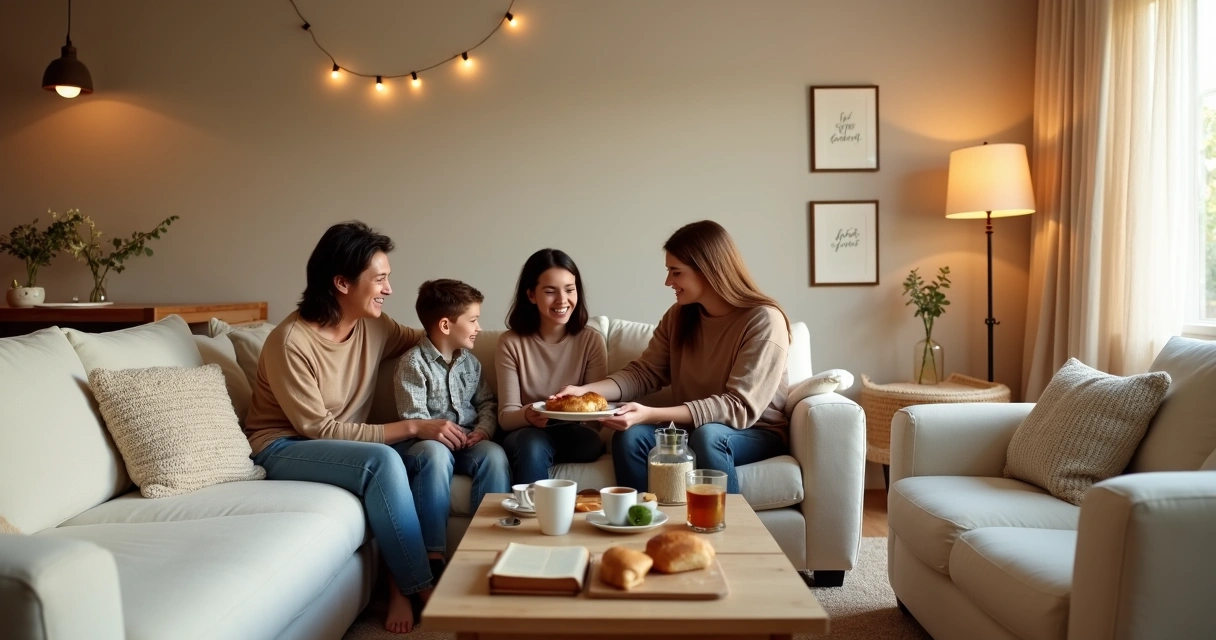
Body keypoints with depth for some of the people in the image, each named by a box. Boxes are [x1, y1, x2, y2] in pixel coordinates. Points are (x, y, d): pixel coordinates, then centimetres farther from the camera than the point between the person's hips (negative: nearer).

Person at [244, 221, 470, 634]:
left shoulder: (374, 326, -3)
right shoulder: (291, 341, -23)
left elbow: (423, 341, 19)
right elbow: (319, 429, -22)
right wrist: (413, 427, -25)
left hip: (344, 444, 6)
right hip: (283, 449, -6)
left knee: (390, 465, -28)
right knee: (383, 462, -31)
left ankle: (400, 584, -18)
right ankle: (419, 587, -19)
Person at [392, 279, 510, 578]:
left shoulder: (470, 361, 13)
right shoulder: (413, 362, -7)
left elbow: (487, 403, 13)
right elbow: (413, 418, -13)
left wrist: (483, 430, -7)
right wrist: (442, 434, -25)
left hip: (468, 441, 5)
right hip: (426, 442, -5)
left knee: (494, 455, -26)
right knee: (435, 454, -38)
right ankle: (433, 554, -34)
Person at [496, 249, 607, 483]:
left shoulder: (592, 341, -1)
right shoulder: (511, 343, -3)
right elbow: (506, 415, -7)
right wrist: (527, 416, -31)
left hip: (575, 437, 1)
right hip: (526, 436, -1)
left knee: (589, 440, -33)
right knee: (533, 443, -35)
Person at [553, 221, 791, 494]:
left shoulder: (764, 321, -19)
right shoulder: (679, 316, 1)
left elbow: (740, 407, -26)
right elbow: (644, 373, -1)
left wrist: (651, 414, -35)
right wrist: (585, 391, -20)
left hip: (759, 433, -4)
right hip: (693, 428, 5)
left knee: (707, 435, -36)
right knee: (630, 436, -23)